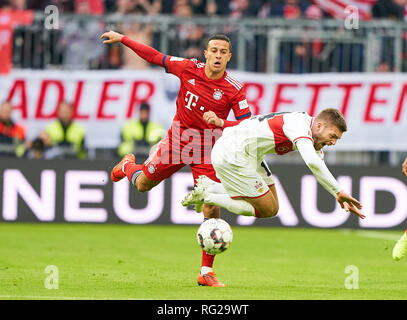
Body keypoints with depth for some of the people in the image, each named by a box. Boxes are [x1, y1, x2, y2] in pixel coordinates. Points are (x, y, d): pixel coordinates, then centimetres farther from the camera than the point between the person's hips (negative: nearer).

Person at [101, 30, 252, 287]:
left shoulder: (234, 89, -14)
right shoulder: (189, 69, -9)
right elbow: (155, 57, 3)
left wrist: (221, 122, -33)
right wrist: (122, 39, 6)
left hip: (208, 150, -2)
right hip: (177, 140, 2)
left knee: (212, 208, -11)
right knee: (143, 184, 15)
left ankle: (207, 271, -3)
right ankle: (127, 165, 55)